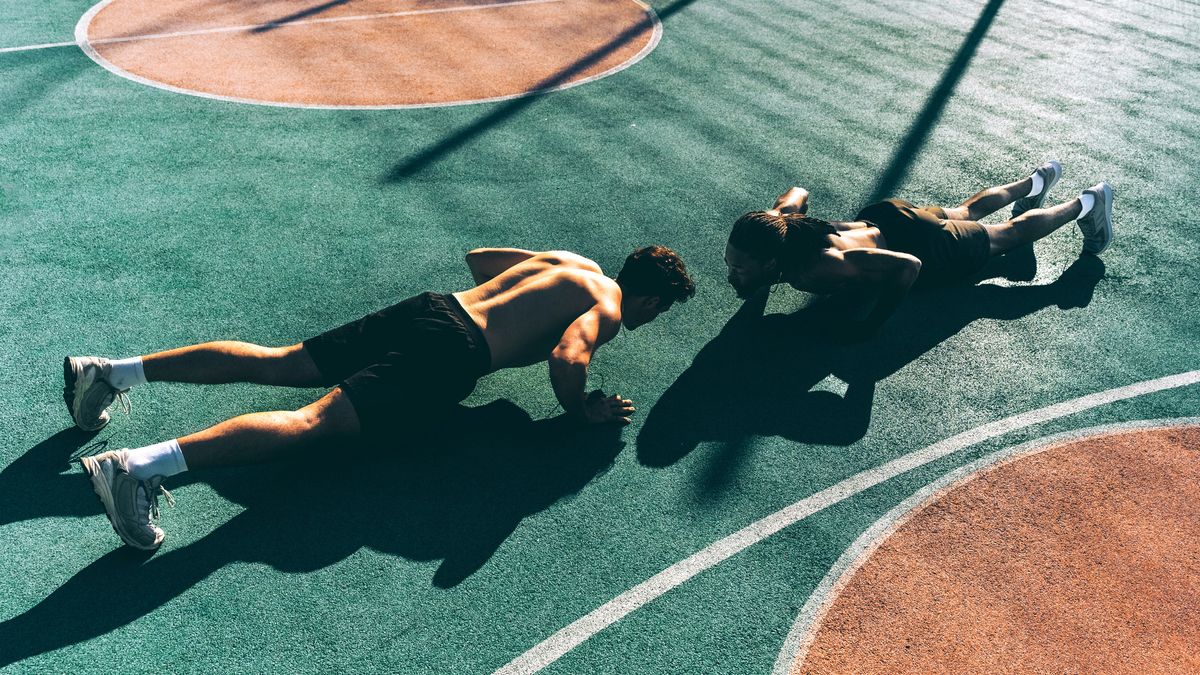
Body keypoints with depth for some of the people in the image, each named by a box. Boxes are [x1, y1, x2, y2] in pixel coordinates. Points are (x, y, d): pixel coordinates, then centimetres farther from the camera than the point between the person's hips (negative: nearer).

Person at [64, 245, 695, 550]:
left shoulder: (571, 261, 26)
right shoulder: (607, 308, 1)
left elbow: (477, 257, 35)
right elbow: (567, 355, -21)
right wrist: (581, 411, -3)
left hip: (429, 306, 8)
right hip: (453, 353, -8)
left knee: (276, 363, 6)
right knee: (313, 422, -21)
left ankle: (112, 370, 4)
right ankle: (143, 466, -34)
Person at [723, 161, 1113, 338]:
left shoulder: (812, 271, -44)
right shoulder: (773, 222, -24)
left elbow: (907, 266, -46)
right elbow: (798, 192, 0)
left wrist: (872, 325, -37)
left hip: (922, 248, -6)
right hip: (883, 219, 6)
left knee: (1010, 233, 20)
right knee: (965, 212, 34)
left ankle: (1088, 203, 42)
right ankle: (1036, 182, 58)